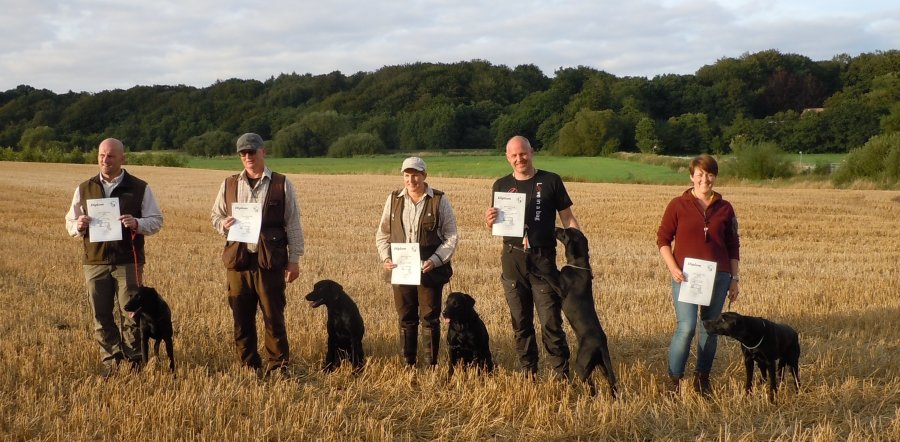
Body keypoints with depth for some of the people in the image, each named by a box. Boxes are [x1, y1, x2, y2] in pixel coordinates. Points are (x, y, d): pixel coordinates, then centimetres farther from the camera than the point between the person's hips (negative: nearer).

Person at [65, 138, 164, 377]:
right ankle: (110, 361, 17)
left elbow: (156, 220, 3)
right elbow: (70, 222, 13)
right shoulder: (84, 189, 10)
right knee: (101, 316, 5)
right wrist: (78, 226, -11)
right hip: (95, 261, 3)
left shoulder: (140, 188, 3)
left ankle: (134, 361, 13)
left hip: (128, 262, -2)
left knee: (131, 313, -2)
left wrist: (137, 224, -18)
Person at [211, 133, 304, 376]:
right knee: (241, 318, 7)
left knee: (273, 316, -1)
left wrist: (294, 259, 0)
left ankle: (277, 366, 9)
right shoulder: (229, 184, 11)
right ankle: (249, 366, 18)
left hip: (270, 261, -3)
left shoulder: (282, 184, 2)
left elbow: (293, 224, 3)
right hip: (238, 259, 3)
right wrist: (223, 224, -5)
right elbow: (216, 216, 19)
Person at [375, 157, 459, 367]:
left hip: (430, 271, -3)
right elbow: (382, 234, 14)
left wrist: (434, 260, -14)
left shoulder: (440, 200, -2)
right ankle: (407, 364, 18)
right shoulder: (393, 199, 7)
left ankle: (432, 364, 10)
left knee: (430, 318, 2)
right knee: (406, 319, 9)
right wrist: (385, 257, -4)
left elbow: (451, 237, -1)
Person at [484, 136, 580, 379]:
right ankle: (529, 373, 20)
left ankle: (562, 375, 1)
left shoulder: (551, 181, 1)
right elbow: (498, 226, 13)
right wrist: (490, 221, -10)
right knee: (521, 323, 10)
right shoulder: (501, 185, 9)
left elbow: (568, 219, 3)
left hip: (543, 260, -3)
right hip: (513, 259, 3)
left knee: (551, 322, -5)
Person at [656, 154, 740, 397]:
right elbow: (663, 239, 2)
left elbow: (733, 246, 13)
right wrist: (673, 268, -10)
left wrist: (734, 278, 9)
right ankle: (674, 379, -3)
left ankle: (703, 378, 19)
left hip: (718, 276, 3)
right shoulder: (678, 205, 1)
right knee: (686, 327, -14)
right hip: (686, 275, -3)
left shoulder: (725, 208, 9)